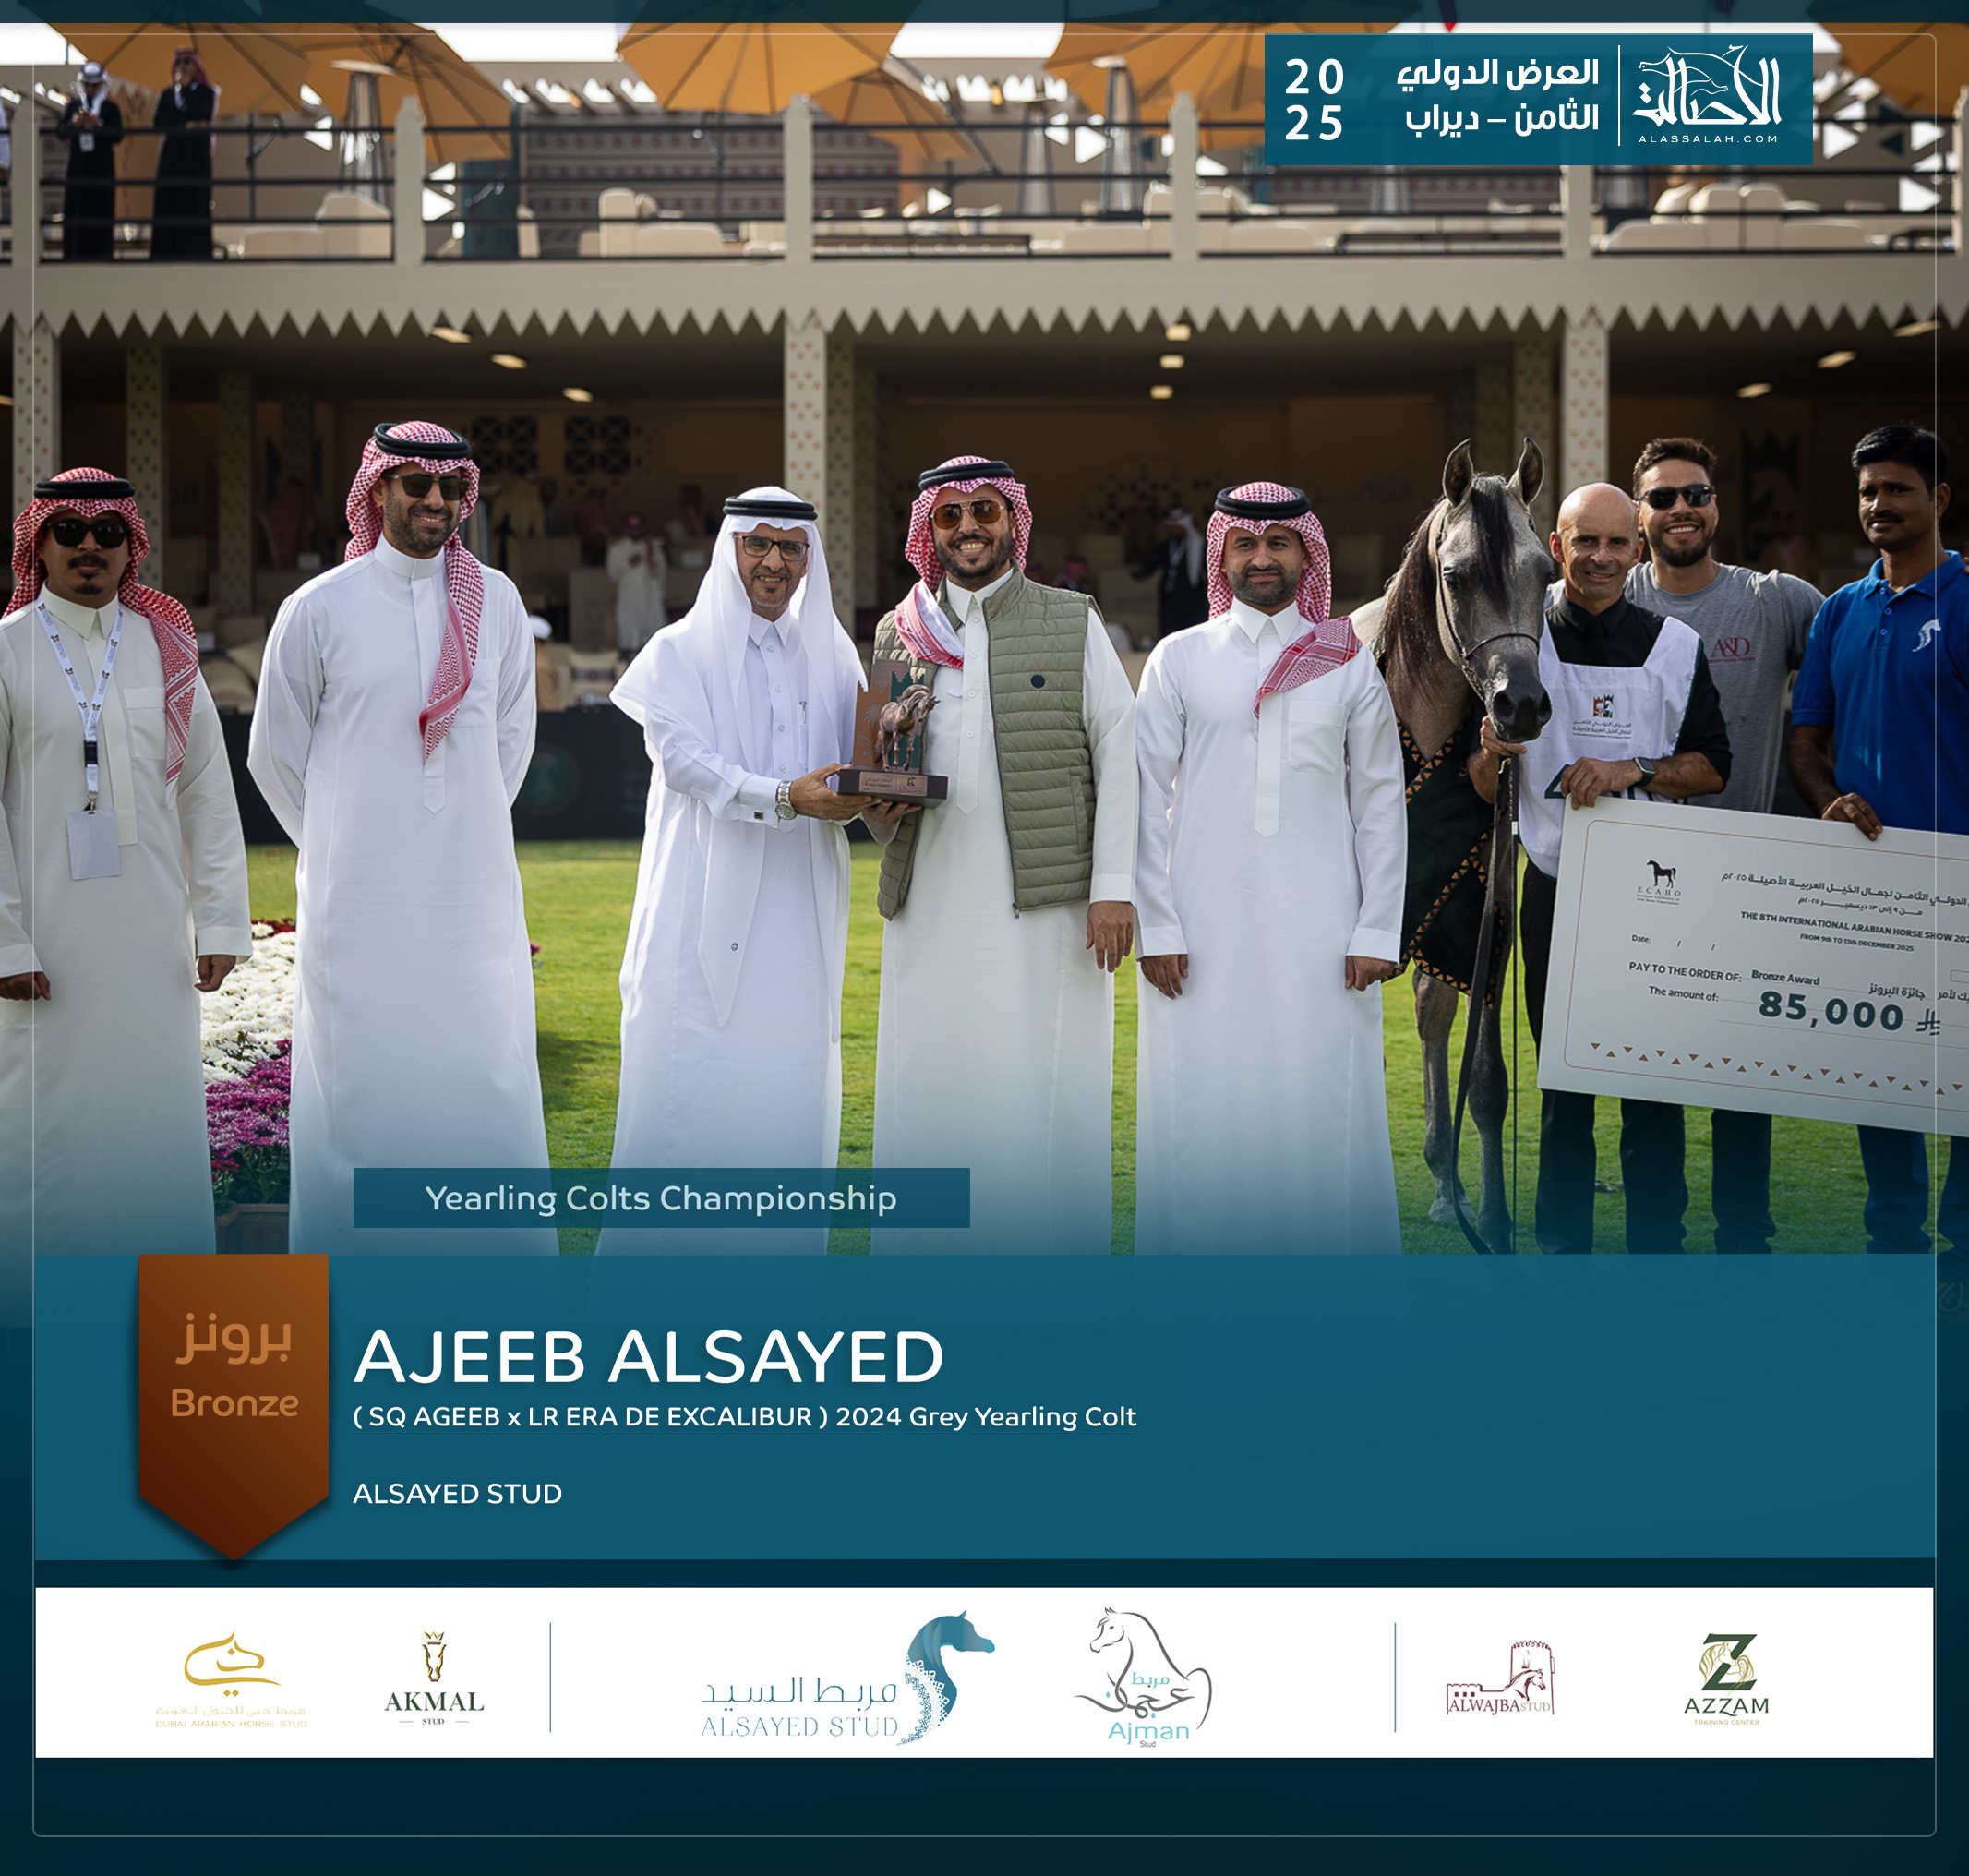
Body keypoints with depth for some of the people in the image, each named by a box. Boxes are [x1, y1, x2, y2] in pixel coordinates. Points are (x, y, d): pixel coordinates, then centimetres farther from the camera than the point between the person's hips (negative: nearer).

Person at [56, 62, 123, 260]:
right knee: (75, 209, 1)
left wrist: (97, 124, -16)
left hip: (102, 168, -2)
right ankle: (73, 253, 4)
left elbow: (118, 136, -4)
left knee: (100, 207, -4)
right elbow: (60, 132, 5)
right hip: (77, 166, 2)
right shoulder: (73, 105, 9)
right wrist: (74, 124, -14)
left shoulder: (110, 107, 3)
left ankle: (98, 251, -1)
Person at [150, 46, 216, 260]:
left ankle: (194, 254, -7)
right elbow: (157, 125, 0)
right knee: (168, 205, -3)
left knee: (195, 205, -6)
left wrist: (185, 87, -6)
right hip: (171, 156, 2)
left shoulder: (207, 93, 7)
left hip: (197, 156, -2)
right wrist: (186, 127, -11)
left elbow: (204, 113, -13)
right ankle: (169, 256, -3)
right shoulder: (166, 95, 13)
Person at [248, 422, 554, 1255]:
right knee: (359, 1068, 1)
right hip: (359, 897, -2)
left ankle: (493, 1256, 10)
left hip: (473, 892, 2)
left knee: (487, 1064, 1)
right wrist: (342, 847, 11)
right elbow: (274, 755, 7)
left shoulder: (495, 603, 5)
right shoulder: (319, 609, -2)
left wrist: (468, 833, 14)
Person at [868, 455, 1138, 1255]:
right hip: (933, 907, 3)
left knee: (1046, 1085, -4)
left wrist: (1113, 886, -7)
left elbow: (1120, 751, 1)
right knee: (931, 1087, 2)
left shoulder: (1071, 624, 6)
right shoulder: (900, 634, 14)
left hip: (1045, 902, -3)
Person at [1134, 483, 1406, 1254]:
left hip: (1318, 930, 1)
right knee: (1202, 1111, -1)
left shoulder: (1348, 664, 8)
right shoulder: (1179, 660, 6)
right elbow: (1148, 802, 4)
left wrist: (1377, 930, -1)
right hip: (1204, 932, 0)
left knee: (1324, 1104, -1)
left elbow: (1381, 805, 7)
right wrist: (1156, 927, -4)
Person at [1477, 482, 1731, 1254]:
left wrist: (1635, 770, -14)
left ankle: (1658, 1249, 10)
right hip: (1555, 892, 0)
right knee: (1562, 1087, 6)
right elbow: (1484, 790, 4)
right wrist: (1492, 754, -20)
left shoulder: (1677, 647, 4)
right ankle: (1562, 1252, 15)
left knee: (1654, 1083, 1)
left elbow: (1712, 767, 4)